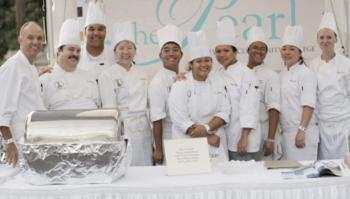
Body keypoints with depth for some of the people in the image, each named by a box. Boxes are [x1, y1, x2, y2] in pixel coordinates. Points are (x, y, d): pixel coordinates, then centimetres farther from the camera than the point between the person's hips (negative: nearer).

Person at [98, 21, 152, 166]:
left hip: (143, 130, 5)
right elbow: (110, 109, -8)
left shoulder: (142, 74, 12)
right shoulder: (107, 75, -5)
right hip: (122, 129, -5)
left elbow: (147, 103, 15)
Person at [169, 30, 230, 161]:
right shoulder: (180, 85, -8)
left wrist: (206, 128, -17)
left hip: (216, 145, 4)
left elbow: (224, 111, 0)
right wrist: (208, 137, -13)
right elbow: (180, 120, -15)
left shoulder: (218, 81, 6)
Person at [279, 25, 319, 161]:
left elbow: (309, 105, -15)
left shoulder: (306, 74, -8)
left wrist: (301, 131, -20)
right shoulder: (282, 73, 13)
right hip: (285, 131, 7)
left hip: (302, 132, -7)